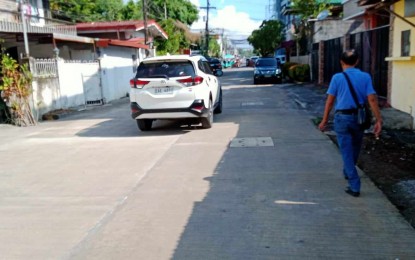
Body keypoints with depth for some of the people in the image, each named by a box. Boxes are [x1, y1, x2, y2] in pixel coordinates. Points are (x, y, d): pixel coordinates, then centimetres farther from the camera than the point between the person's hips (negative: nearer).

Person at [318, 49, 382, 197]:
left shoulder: (337, 78, -5)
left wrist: (324, 121, 3)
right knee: (355, 149, 25)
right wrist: (378, 120, -7)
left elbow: (330, 101, -5)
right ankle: (348, 173, 46)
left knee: (347, 152, 2)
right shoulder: (365, 77, -1)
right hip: (358, 118, 3)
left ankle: (354, 187, -1)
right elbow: (372, 99, -9)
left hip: (342, 118, -3)